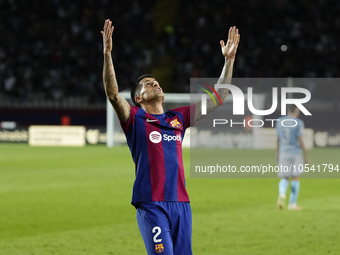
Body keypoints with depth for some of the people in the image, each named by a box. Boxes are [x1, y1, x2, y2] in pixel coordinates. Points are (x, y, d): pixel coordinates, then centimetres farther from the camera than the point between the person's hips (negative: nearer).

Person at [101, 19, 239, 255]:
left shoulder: (179, 119, 18)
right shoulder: (135, 119, 6)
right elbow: (113, 94, -11)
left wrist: (229, 59, 16)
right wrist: (107, 53, -21)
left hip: (180, 203, 5)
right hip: (151, 205, -5)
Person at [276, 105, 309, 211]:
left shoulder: (280, 121, 5)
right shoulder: (298, 123, -9)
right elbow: (300, 140, -12)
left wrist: (278, 153, 24)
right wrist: (306, 155, -5)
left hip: (283, 153, 4)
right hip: (296, 152, -4)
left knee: (285, 178, 7)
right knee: (296, 178, 6)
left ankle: (282, 194, -24)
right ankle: (292, 203, 5)